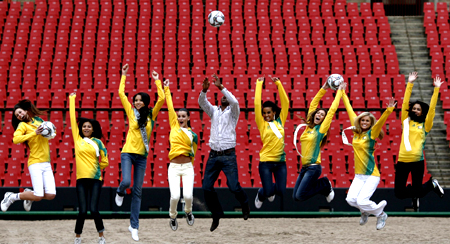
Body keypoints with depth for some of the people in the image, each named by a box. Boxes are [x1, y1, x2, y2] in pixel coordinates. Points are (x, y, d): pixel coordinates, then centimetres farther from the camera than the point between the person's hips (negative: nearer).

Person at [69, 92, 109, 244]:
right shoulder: (77, 139, 9)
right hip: (81, 179, 1)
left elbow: (104, 161, 12)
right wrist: (72, 100, 12)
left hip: (95, 179, -1)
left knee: (93, 209, -10)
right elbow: (73, 119, 9)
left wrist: (95, 167, 9)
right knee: (82, 211, -4)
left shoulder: (97, 142, 6)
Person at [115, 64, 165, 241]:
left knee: (137, 191, 3)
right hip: (128, 153, -1)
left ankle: (134, 226, 7)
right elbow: (121, 94, 1)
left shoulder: (151, 115, 6)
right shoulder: (131, 112, 4)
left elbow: (162, 99, 0)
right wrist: (123, 76, 6)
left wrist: (157, 81, 7)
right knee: (126, 182, -20)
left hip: (141, 156, 1)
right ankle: (120, 193, 20)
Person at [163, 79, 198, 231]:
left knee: (188, 196, -15)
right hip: (174, 167, 0)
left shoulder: (193, 135, 8)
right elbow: (170, 106, 6)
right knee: (175, 196, -14)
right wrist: (166, 89, 7)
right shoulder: (174, 126, 8)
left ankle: (188, 212, 19)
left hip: (187, 167, 0)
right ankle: (173, 217, 14)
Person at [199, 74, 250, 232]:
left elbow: (234, 102, -16)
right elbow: (202, 103, -2)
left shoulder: (232, 111, 6)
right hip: (213, 155, 4)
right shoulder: (213, 111, 15)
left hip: (228, 155, -4)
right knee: (207, 187, -2)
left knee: (233, 186, -14)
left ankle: (245, 204, 17)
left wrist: (221, 87, -21)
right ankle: (216, 215, 15)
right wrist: (204, 90, -21)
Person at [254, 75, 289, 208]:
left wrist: (279, 84, 4)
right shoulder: (262, 124, 1)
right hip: (266, 162, -3)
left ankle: (270, 189, 35)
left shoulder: (280, 121, 9)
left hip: (280, 162, 3)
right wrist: (259, 84, -1)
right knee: (268, 192, -7)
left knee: (281, 191, -1)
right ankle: (260, 195, 30)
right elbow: (257, 104, -4)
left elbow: (285, 102, 7)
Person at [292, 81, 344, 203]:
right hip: (304, 167, 7)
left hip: (313, 167, -7)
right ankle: (324, 185, 17)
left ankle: (325, 185, 8)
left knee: (300, 195, -13)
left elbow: (332, 110, -5)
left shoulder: (321, 129, -4)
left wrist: (339, 91, 2)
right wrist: (323, 89, 16)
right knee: (296, 197, 4)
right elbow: (313, 105, 16)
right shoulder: (309, 126, 11)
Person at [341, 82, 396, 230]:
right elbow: (351, 112, 16)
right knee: (351, 199, -12)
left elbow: (381, 121, -23)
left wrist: (389, 110, -39)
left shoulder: (372, 133, -5)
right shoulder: (356, 132, 8)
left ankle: (380, 214, 13)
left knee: (361, 201, -16)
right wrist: (343, 95, 24)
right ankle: (365, 211, 21)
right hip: (359, 175, 5)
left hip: (371, 175, -5)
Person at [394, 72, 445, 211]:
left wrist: (436, 89, 1)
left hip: (417, 161, -2)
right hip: (403, 161, 2)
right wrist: (410, 84, 8)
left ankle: (432, 184, 31)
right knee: (399, 193, 1)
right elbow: (405, 103, 10)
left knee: (417, 191, -2)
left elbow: (431, 108, 3)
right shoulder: (406, 121, 12)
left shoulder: (425, 125, 7)